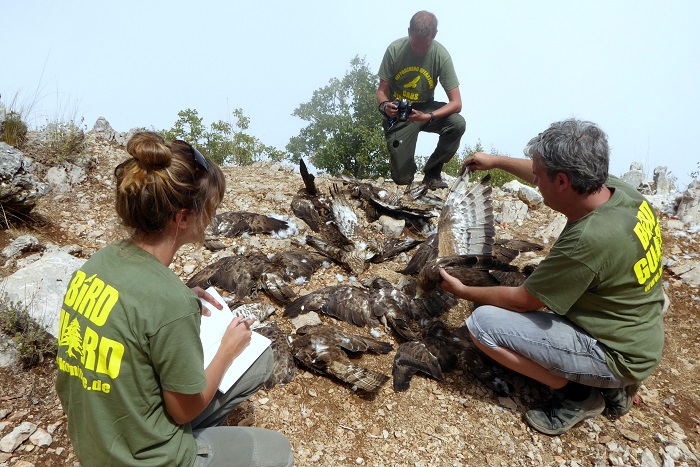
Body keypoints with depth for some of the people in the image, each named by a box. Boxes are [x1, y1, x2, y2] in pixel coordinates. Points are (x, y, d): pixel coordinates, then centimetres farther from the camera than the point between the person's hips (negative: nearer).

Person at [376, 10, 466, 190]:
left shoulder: (441, 55, -16)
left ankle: (432, 172, -5)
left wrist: (428, 117, -36)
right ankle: (402, 169, 31)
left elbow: (456, 103, -19)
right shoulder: (395, 49, -15)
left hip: (424, 108, 2)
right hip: (397, 113, -2)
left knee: (458, 124, -29)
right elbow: (381, 91, -8)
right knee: (402, 179, -11)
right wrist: (385, 106, -33)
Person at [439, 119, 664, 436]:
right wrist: (496, 161, 18)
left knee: (483, 322, -18)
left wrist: (463, 291, -6)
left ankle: (578, 394, 1)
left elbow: (522, 300, -19)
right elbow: (550, 178, 11)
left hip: (616, 355, -8)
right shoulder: (618, 189, -11)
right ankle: (611, 385, 17)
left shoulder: (588, 240, -34)